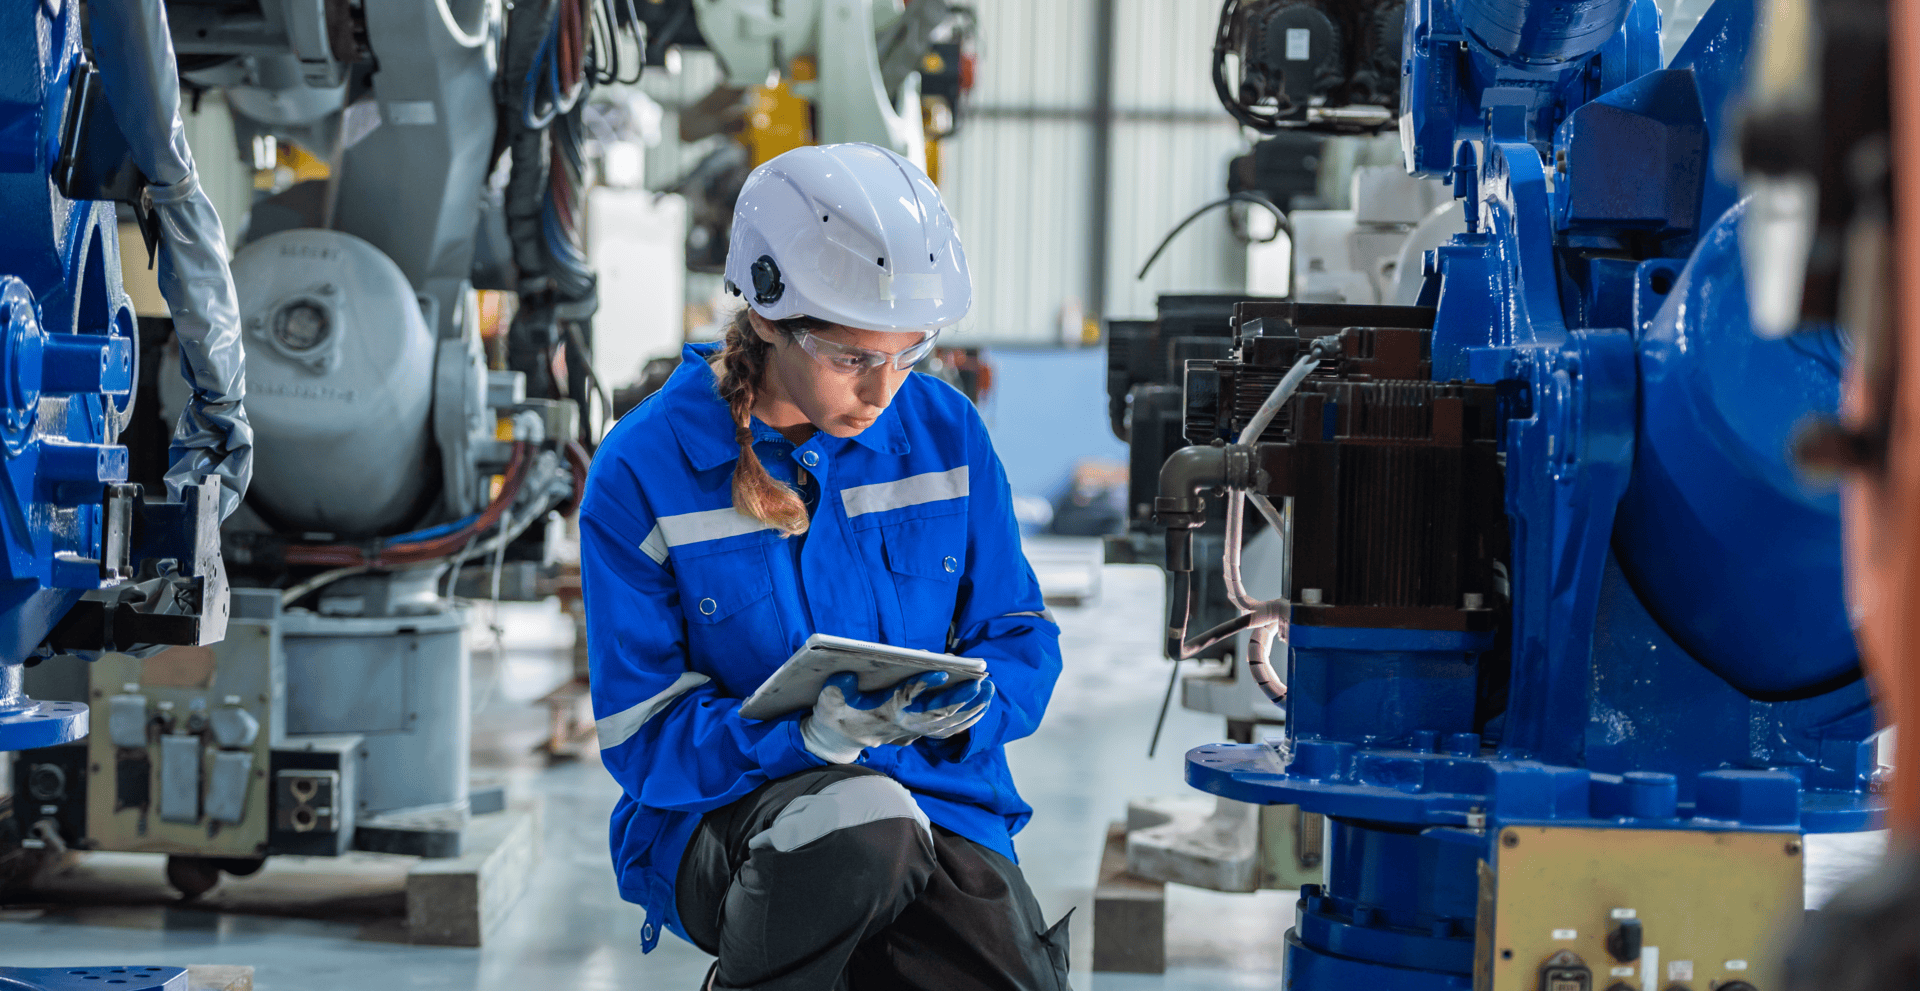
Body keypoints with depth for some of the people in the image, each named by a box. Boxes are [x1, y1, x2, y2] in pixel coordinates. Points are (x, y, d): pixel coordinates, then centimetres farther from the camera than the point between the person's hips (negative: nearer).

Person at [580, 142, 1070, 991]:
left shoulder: (945, 433, 3)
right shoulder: (641, 474, -8)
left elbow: (1018, 639, 10)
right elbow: (642, 731, -9)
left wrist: (972, 704, -15)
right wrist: (810, 738, -26)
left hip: (937, 805, 2)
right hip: (718, 818, -2)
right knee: (858, 820, -38)